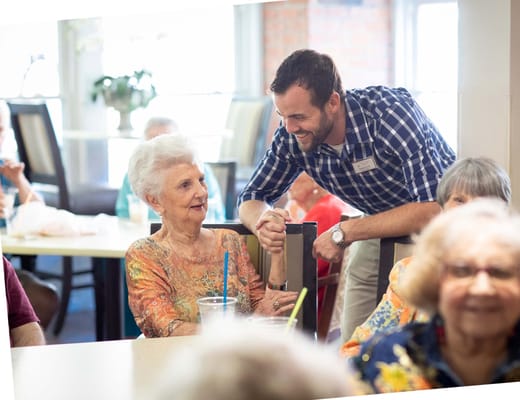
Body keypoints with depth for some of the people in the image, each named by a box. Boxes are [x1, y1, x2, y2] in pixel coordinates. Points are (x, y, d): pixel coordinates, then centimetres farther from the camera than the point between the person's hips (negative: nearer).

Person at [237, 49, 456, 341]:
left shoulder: (392, 111, -31)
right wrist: (263, 221, -27)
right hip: (381, 231, 5)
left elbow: (432, 208, -38)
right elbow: (251, 198, -2)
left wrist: (345, 233, -35)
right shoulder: (292, 137, -15)